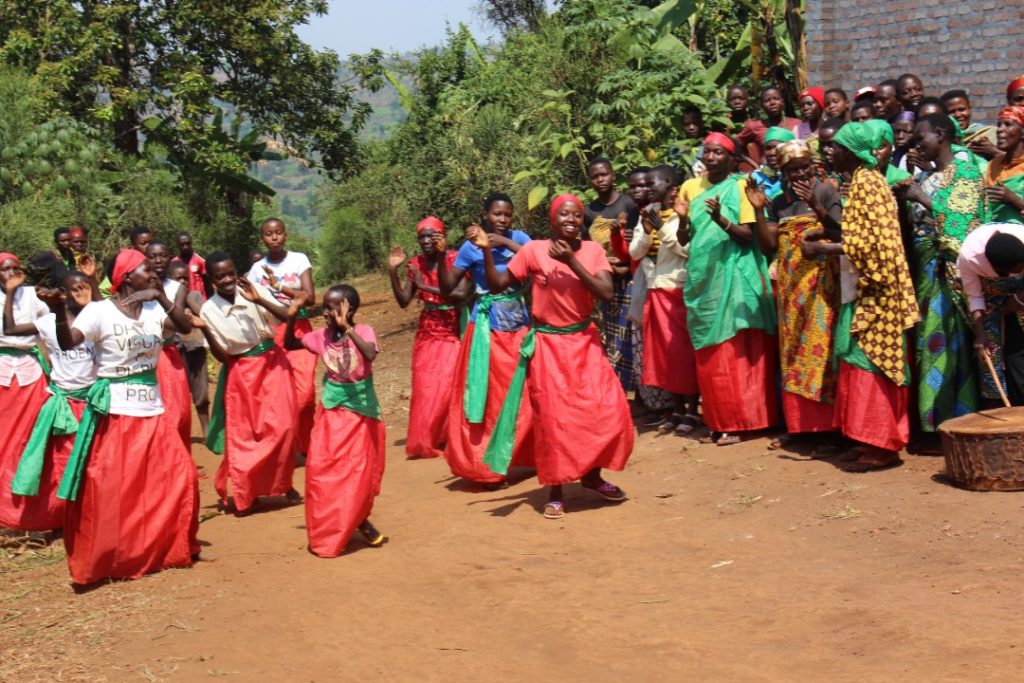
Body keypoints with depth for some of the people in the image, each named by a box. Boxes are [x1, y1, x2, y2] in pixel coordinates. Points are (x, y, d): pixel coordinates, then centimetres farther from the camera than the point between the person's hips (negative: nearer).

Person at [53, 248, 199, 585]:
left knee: (179, 475, 4)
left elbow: (186, 327, -8)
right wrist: (60, 311, -41)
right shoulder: (100, 311, -10)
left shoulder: (154, 308, 5)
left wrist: (162, 298, -20)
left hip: (151, 409, 5)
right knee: (109, 488, -6)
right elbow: (67, 343, -23)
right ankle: (101, 560, 8)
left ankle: (168, 546, 22)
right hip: (114, 409, -5)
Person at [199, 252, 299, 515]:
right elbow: (222, 356, -10)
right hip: (241, 372, -1)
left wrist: (258, 300, -25)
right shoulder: (209, 310, -9)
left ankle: (283, 483, 16)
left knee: (282, 426, -5)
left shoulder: (254, 290, -8)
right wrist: (204, 330, -24)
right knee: (243, 434, 3)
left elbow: (288, 317, -14)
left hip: (273, 363, 1)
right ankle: (243, 494, 18)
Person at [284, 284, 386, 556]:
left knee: (358, 472, 2)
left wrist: (347, 328, -39)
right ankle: (326, 531, 13)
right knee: (321, 470, -1)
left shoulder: (363, 331, -16)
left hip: (361, 410, -4)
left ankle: (359, 520, 26)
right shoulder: (322, 336, -2)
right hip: (331, 411, 4)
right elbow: (290, 345, 8)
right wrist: (291, 318, -7)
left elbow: (370, 355, -36)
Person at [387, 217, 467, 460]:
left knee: (445, 385, -9)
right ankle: (424, 442, 11)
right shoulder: (416, 263, 6)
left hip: (451, 331, -5)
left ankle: (443, 440, 4)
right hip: (426, 332, 5)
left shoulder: (453, 259, -8)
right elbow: (403, 301, 5)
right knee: (423, 387, 3)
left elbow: (461, 294, -21)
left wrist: (426, 287, -20)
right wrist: (393, 271, -6)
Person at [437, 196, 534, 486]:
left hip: (520, 323, 3)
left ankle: (528, 454, 17)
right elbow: (447, 287, -3)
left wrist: (506, 243, -16)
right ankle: (487, 466, 8)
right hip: (488, 326, -3)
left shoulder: (518, 238, 4)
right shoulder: (471, 247, -3)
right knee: (489, 396, -1)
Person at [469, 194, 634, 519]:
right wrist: (486, 250, -18)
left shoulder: (592, 250, -1)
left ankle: (592, 475, 22)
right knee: (553, 418, -1)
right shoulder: (534, 250, -7)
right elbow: (497, 285, -4)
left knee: (608, 410, -1)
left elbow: (606, 293, -14)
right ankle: (555, 492, 12)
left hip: (584, 341, 3)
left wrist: (572, 261, -21)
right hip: (548, 344, -3)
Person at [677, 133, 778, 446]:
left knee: (735, 352, -5)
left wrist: (721, 220, -24)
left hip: (733, 276, -5)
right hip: (702, 276, 5)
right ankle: (719, 421, 11)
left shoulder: (740, 186, -2)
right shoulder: (690, 187, 11)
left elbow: (749, 236, -8)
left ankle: (737, 422, -1)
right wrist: (682, 219, -7)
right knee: (709, 356, 5)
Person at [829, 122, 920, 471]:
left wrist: (828, 248, -16)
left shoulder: (866, 182, -13)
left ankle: (880, 446, -4)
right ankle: (875, 441, 16)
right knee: (869, 364, 11)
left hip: (872, 292, -10)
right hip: (863, 290, 10)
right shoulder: (863, 180, 16)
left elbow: (870, 241, -21)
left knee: (869, 363, -7)